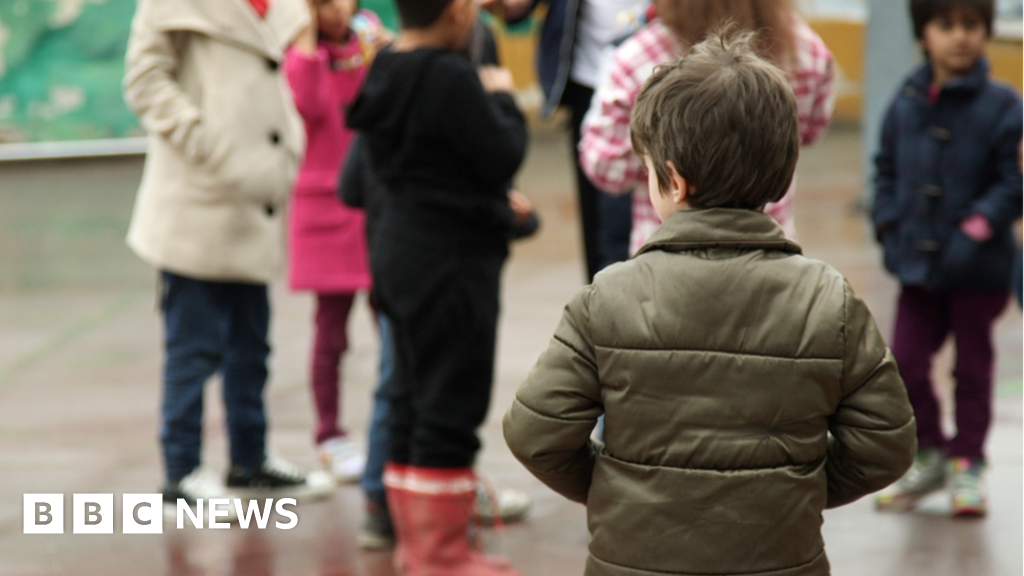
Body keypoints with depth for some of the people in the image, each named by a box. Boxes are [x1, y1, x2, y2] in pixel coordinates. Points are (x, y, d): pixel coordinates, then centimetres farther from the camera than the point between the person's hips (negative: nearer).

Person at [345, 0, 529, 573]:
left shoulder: (387, 72, 7)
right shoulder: (451, 78, -21)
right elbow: (503, 155, -18)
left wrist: (495, 203, 20)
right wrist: (502, 98, -2)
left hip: (402, 247, 9)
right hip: (452, 257, -9)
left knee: (414, 397, 16)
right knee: (451, 403, -2)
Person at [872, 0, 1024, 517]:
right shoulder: (906, 103, 2)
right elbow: (887, 168, 14)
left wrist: (981, 225, -20)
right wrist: (888, 222, 2)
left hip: (978, 267, -3)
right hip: (918, 262, 4)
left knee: (973, 366, 8)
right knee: (906, 361, 3)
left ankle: (967, 464, 22)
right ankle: (929, 453, 23)